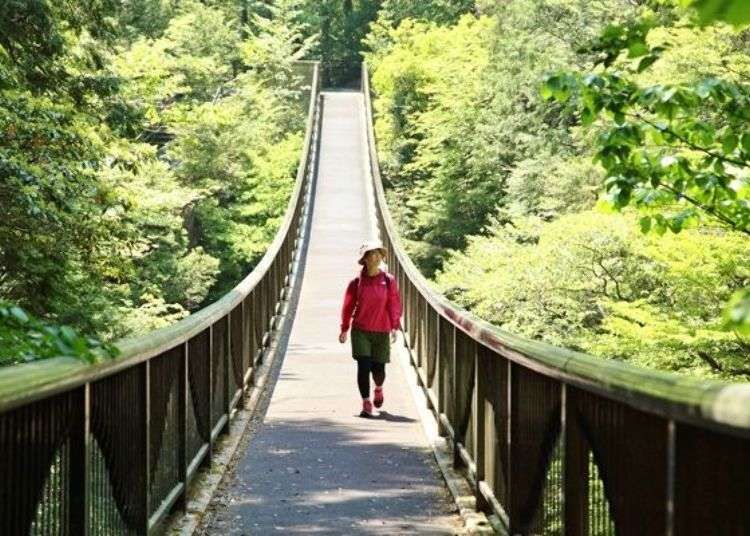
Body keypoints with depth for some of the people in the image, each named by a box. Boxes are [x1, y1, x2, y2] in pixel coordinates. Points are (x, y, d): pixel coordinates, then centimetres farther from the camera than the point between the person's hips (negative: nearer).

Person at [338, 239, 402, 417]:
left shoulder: (389, 281, -1)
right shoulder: (356, 282, -2)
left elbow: (394, 305, 0)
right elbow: (348, 307, 6)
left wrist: (395, 327, -8)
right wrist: (344, 330, 10)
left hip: (381, 332, 1)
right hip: (360, 331, -1)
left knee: (378, 368, 7)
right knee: (363, 366, -10)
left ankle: (378, 389, 40)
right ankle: (366, 403, -3)